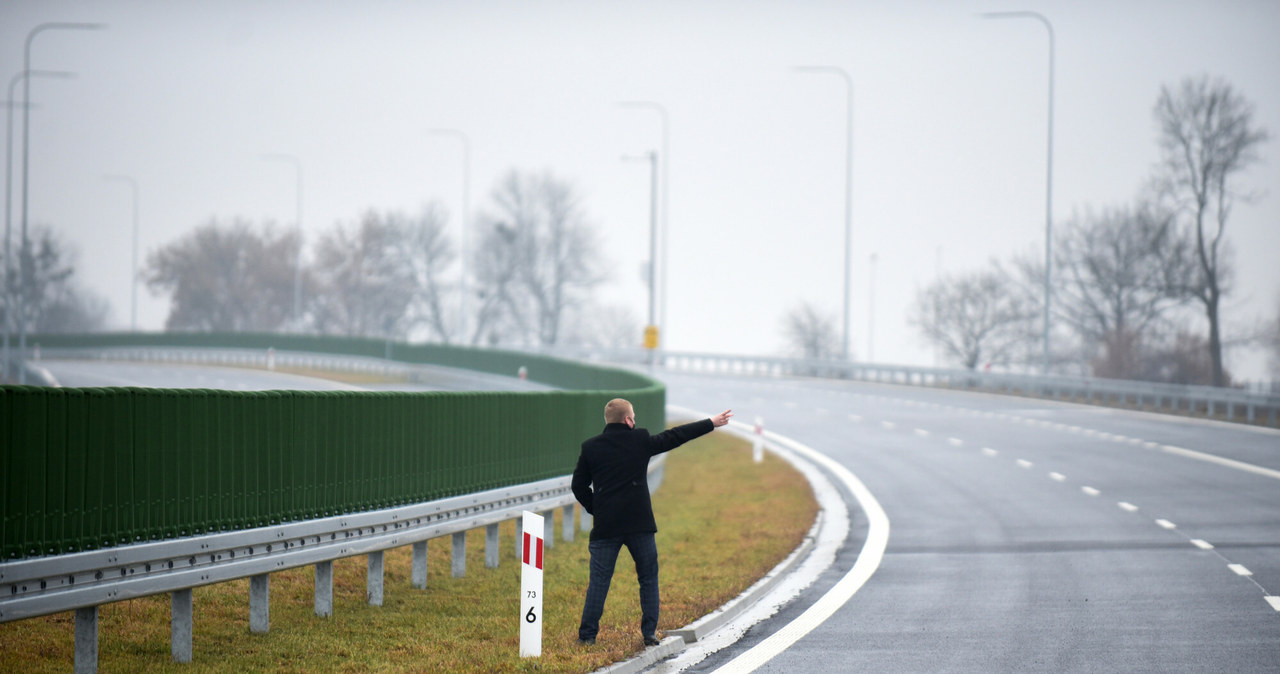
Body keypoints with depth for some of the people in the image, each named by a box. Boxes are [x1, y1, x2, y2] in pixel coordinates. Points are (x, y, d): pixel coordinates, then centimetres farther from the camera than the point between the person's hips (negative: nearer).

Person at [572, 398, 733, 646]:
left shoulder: (590, 447, 1)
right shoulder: (640, 441, -2)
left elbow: (579, 486, 5)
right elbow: (675, 437, 8)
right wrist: (711, 424, 19)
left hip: (605, 526, 1)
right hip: (640, 525, -1)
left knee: (599, 581, 3)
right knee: (648, 579, 10)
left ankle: (587, 634, -1)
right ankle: (650, 633, 7)